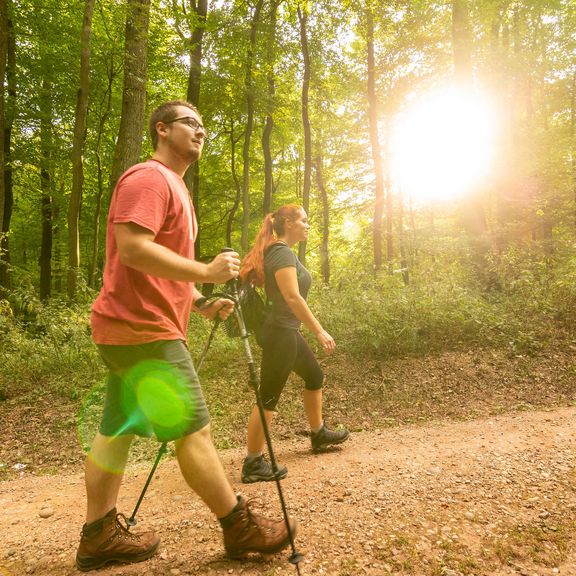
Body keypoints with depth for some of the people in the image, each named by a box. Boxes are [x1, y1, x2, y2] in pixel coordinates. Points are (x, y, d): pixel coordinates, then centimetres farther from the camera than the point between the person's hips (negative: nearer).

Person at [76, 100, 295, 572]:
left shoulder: (173, 185, 23)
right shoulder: (149, 178, -10)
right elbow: (134, 249, -24)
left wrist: (202, 303, 13)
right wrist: (207, 272, -21)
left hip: (133, 330, 10)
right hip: (143, 329, -10)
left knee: (117, 429, 13)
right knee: (195, 430, -4)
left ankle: (99, 537, 25)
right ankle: (242, 529, 10)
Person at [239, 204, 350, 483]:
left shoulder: (278, 251, 14)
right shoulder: (282, 252, -17)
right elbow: (292, 297, -24)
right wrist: (320, 331, -22)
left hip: (287, 331, 11)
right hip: (280, 333, -11)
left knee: (315, 375, 22)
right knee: (268, 397, -4)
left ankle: (319, 434, 39)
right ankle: (253, 464, 6)